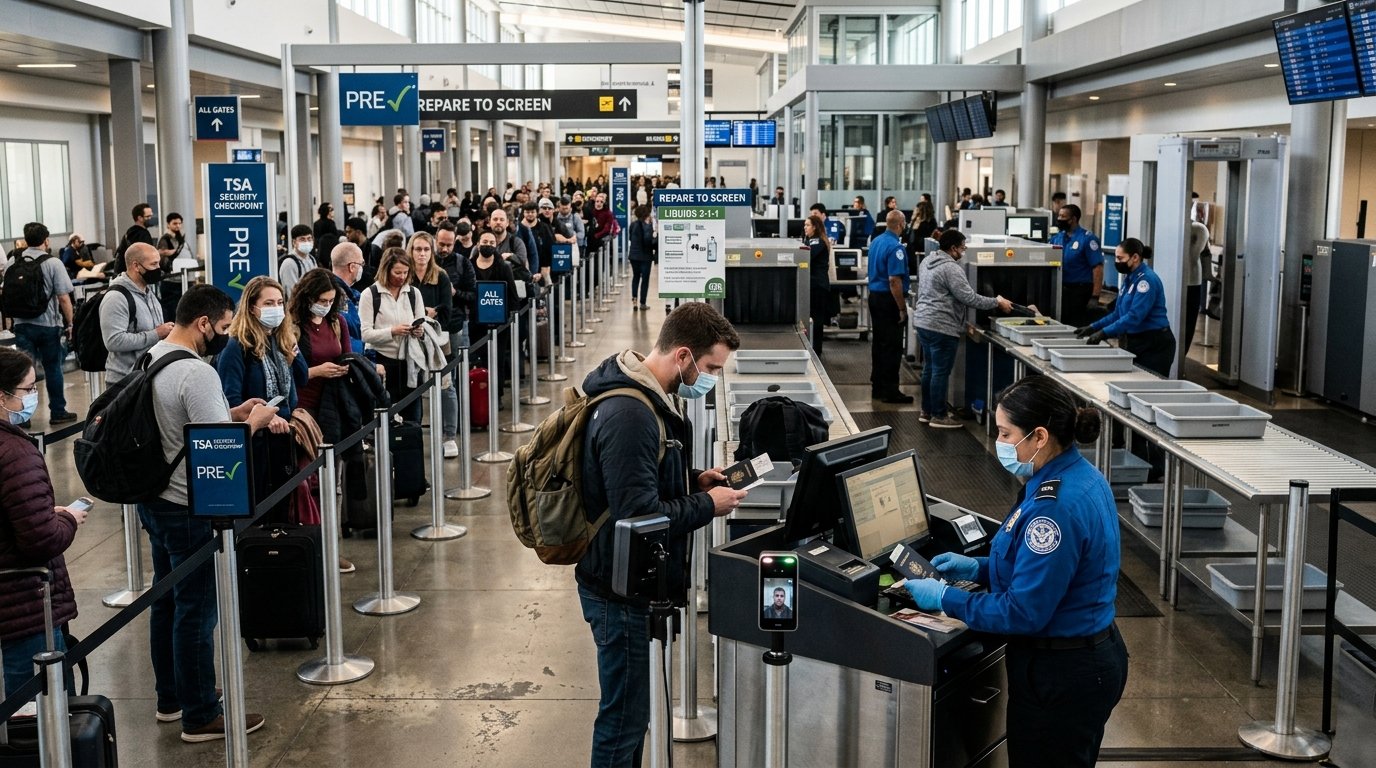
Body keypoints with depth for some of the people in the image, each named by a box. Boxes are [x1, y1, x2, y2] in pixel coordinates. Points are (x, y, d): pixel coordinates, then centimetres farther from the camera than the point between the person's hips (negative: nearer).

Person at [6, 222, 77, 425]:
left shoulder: (12, 263, 3)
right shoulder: (53, 263, -10)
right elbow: (63, 298, -13)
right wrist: (69, 324, -3)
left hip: (22, 324, 3)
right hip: (48, 324, -3)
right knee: (52, 368, 9)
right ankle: (57, 412, 17)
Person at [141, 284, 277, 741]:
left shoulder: (150, 358, 7)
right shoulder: (196, 373, -23)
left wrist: (233, 412, 9)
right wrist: (255, 420, -9)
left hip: (155, 500, 10)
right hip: (191, 510, -10)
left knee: (166, 601, 19)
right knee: (197, 612, 0)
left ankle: (170, 698, 33)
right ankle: (200, 717, 10)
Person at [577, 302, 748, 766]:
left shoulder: (651, 397, 7)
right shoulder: (629, 414, -26)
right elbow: (639, 515, -28)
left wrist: (694, 481, 6)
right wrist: (707, 505, -15)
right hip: (620, 589, -10)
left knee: (629, 711, 21)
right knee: (624, 717, 2)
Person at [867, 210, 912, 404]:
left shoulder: (876, 242, 9)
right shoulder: (895, 247, -19)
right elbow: (894, 280, -24)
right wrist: (902, 309, -19)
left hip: (874, 295, 9)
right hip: (889, 300, -9)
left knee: (878, 343, 14)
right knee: (892, 346, -3)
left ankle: (877, 387, 20)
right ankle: (890, 391, -1)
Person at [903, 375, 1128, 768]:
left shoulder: (1055, 506, -28)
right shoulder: (1078, 475, 3)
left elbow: (1023, 612, -25)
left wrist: (945, 598, -14)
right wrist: (977, 567, 9)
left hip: (1061, 674, -10)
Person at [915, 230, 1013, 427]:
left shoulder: (927, 261, 11)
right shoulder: (951, 268, -18)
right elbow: (969, 298, -20)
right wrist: (998, 303, -10)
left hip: (923, 322, 10)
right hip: (942, 327, -10)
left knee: (929, 368, 16)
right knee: (941, 372, -2)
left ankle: (926, 411, 24)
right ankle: (938, 416, 4)